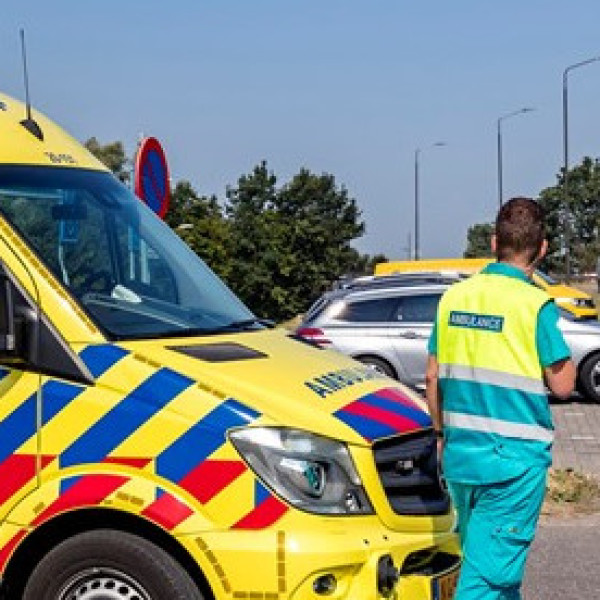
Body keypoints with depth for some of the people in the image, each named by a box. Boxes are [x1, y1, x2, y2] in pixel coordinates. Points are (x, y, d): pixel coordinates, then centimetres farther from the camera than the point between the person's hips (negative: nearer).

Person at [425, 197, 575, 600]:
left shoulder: (454, 296, 4)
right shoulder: (536, 304, -12)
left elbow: (433, 378, 8)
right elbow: (562, 384, -10)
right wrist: (564, 353, 8)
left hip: (460, 454, 6)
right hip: (514, 458, -6)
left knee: (481, 554, 21)